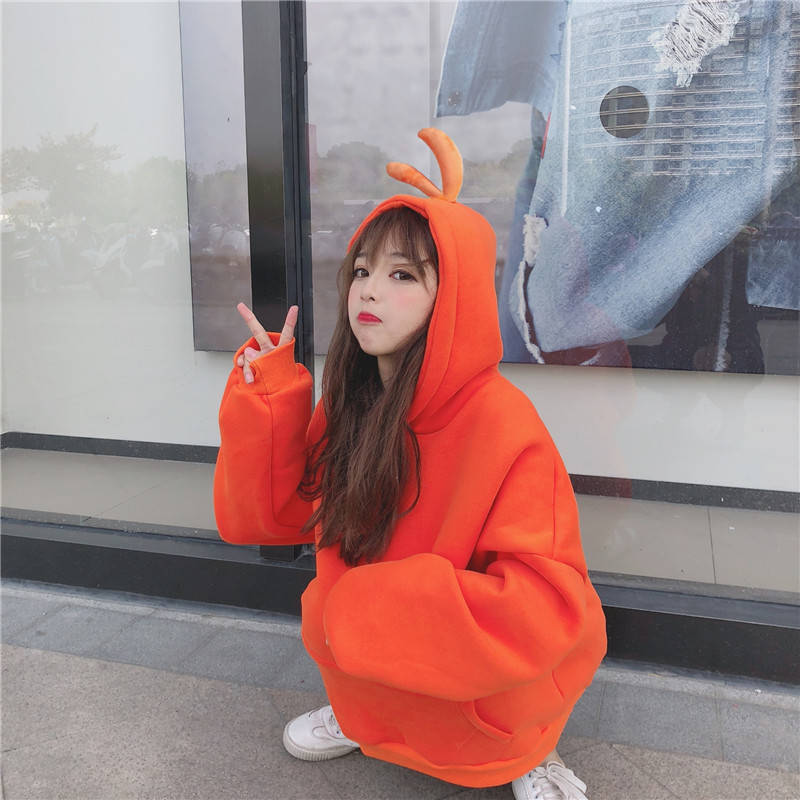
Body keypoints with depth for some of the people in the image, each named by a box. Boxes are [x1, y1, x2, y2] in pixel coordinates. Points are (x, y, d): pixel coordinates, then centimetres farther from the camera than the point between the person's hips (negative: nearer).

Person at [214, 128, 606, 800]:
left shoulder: (501, 422, -25)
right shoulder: (349, 405, -6)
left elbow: (549, 601, -27)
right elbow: (262, 517, -3)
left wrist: (382, 605, -27)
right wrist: (266, 397, -14)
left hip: (487, 680, -5)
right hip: (376, 658, 5)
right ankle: (369, 716, 14)